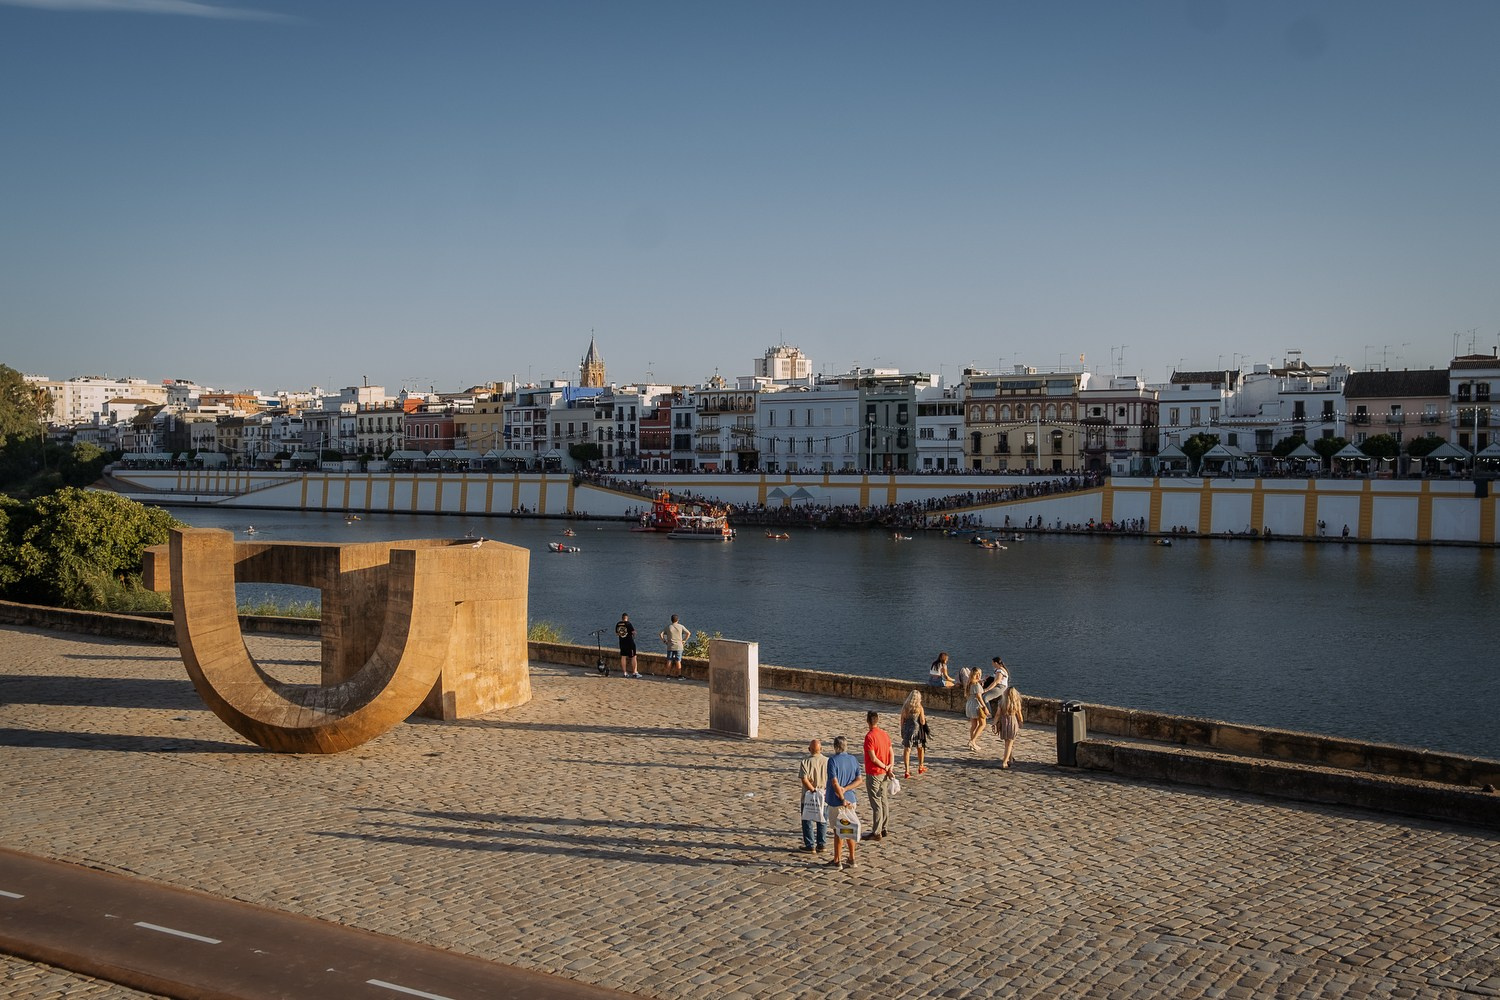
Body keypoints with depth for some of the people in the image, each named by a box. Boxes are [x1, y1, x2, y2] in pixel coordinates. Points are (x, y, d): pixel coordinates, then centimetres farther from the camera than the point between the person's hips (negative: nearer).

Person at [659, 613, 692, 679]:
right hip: (679, 646, -1)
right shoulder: (681, 626, 2)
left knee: (669, 661, 5)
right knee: (678, 661, 2)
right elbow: (688, 633, -1)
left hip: (670, 646, 1)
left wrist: (664, 641, 5)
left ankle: (668, 674, 6)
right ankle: (679, 674, 0)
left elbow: (661, 634, -4)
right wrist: (684, 640, 5)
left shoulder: (668, 627, 3)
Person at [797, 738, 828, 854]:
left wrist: (813, 790, -12)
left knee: (808, 821, 8)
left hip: (808, 797, -3)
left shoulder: (805, 762, -12)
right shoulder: (828, 761, -4)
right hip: (825, 797, 3)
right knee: (822, 822, 14)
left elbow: (804, 779, -19)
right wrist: (825, 790, 5)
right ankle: (821, 845, 18)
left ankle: (810, 846, 9)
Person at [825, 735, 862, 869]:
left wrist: (842, 799, -13)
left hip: (836, 801, -5)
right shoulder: (854, 759, 2)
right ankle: (852, 859, 21)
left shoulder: (833, 760, -15)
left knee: (837, 831, 4)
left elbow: (835, 782, -20)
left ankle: (837, 861, 13)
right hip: (850, 800, 5)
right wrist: (845, 789, -9)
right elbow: (859, 780, 0)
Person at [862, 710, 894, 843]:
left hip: (874, 774, -7)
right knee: (884, 801, 14)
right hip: (884, 773, 7)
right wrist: (890, 767, -3)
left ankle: (876, 832, 2)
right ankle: (883, 829, 23)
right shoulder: (885, 734, 5)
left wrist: (885, 767, -9)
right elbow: (891, 752, 5)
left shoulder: (869, 736, -18)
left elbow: (873, 758, -21)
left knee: (876, 803, -2)